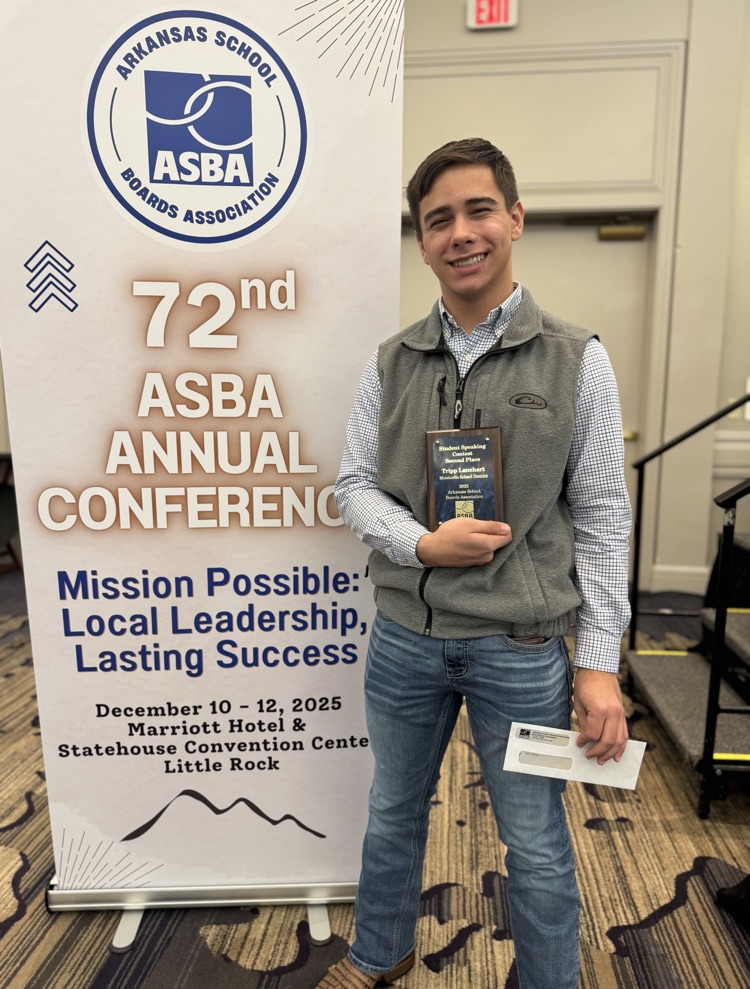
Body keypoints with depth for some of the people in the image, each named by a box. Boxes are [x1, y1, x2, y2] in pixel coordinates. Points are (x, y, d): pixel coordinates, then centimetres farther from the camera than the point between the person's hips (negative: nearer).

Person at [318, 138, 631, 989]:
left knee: (535, 844, 16)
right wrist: (422, 543, -16)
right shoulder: (390, 363, 1)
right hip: (403, 635, 3)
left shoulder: (576, 361, -5)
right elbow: (353, 485, 3)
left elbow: (600, 518, -5)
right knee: (393, 812, 24)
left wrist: (599, 661, -7)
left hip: (520, 645, -2)